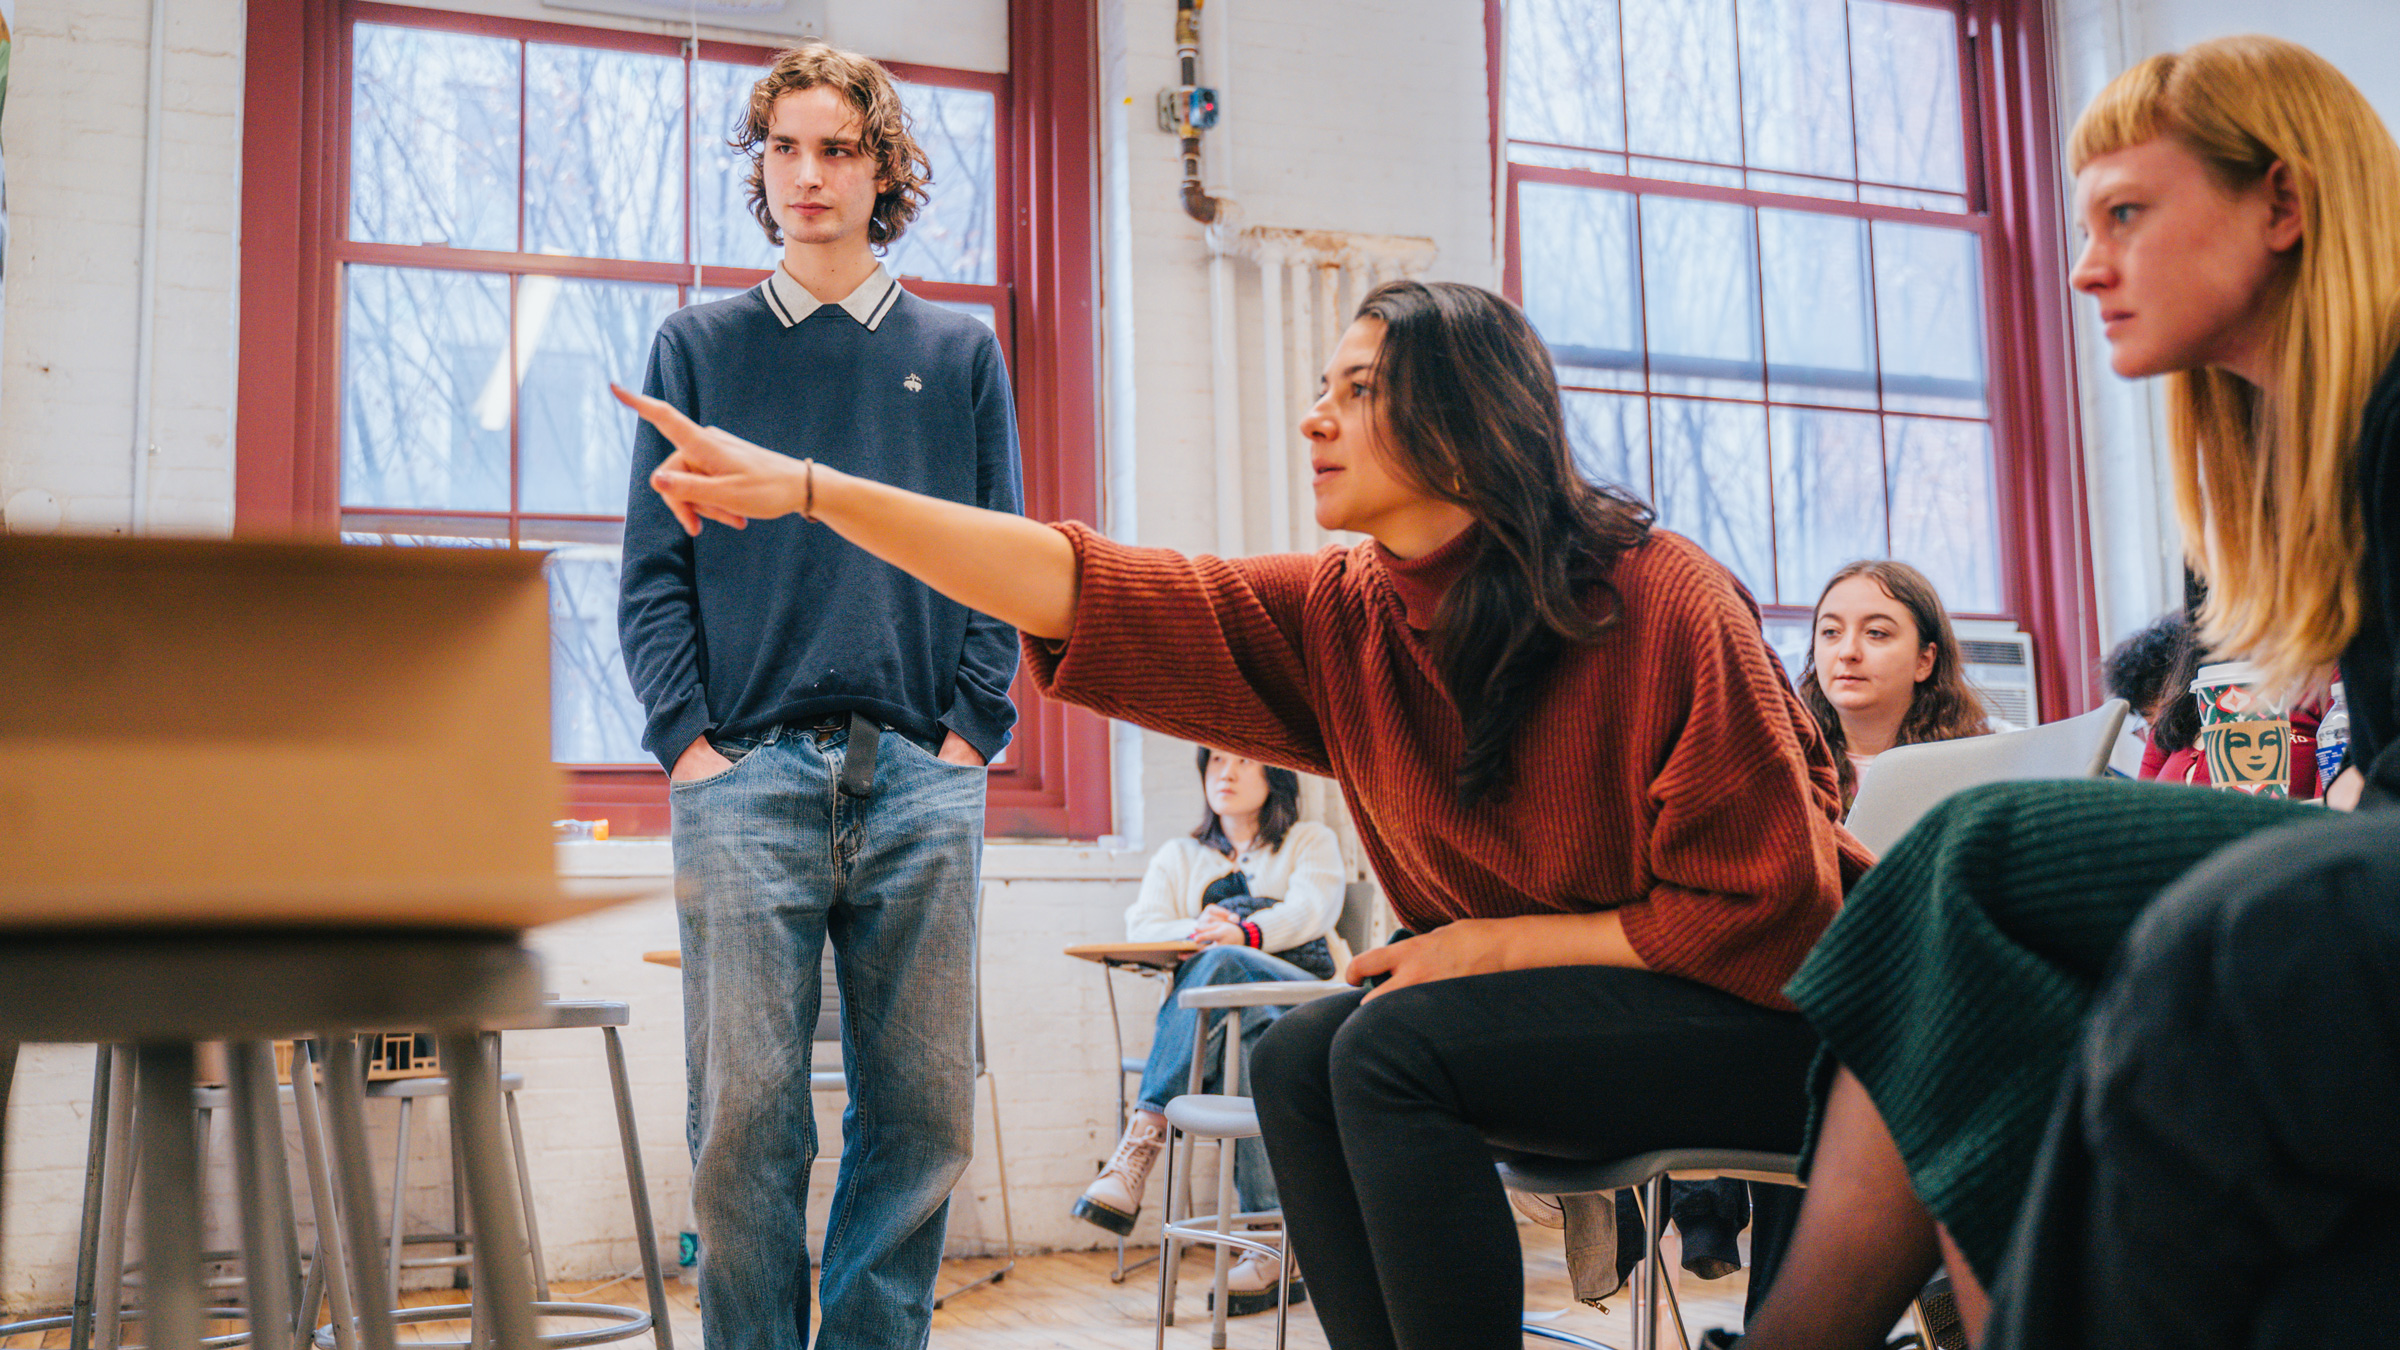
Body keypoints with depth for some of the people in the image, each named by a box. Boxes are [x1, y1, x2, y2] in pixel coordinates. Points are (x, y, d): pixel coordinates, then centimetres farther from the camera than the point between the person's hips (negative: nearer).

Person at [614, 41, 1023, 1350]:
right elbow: (654, 567, 9)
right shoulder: (700, 345, 14)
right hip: (747, 771, -1)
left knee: (921, 1110, 2)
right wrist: (687, 740, -4)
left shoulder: (959, 354, 16)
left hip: (920, 777, 1)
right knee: (747, 1113, -5)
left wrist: (972, 730, 0)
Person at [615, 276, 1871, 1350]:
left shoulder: (1660, 598, -20)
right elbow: (1075, 586, -11)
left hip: (1765, 1014, -6)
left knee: (1390, 1044, -23)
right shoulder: (1336, 621, -3)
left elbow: (1763, 912, -18)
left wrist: (1494, 940, -15)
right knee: (1300, 1057, -11)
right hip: (1561, 1014, 6)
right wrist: (805, 489, -16)